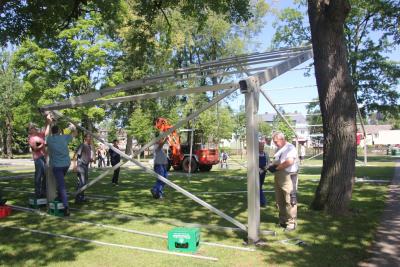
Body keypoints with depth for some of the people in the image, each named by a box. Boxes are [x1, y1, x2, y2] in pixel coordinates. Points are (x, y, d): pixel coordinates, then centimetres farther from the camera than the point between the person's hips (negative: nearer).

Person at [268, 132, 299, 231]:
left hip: (288, 177, -9)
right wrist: (271, 166, 2)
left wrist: (276, 168, -17)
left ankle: (291, 222, 6)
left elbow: (290, 161, -25)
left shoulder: (290, 147, -11)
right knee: (280, 201, 14)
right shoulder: (279, 149, 17)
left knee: (289, 201, -3)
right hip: (278, 177, 9)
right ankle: (283, 220, 26)